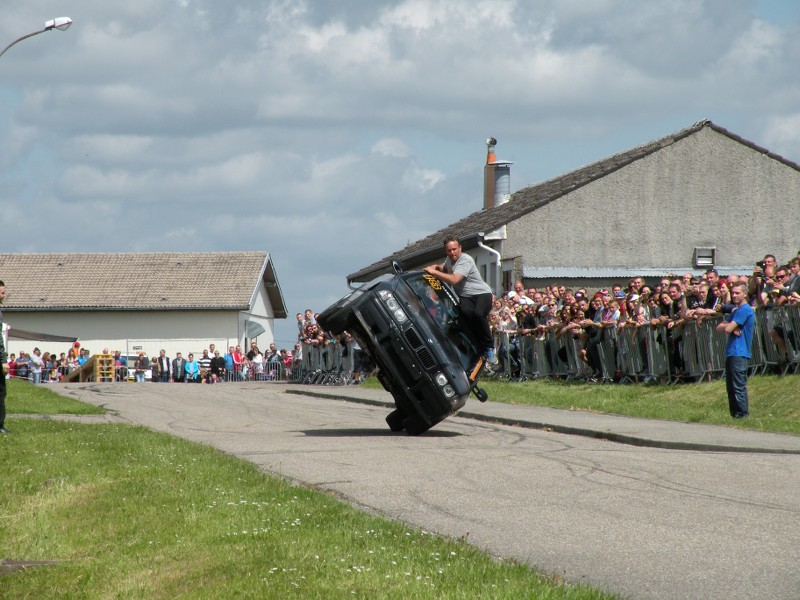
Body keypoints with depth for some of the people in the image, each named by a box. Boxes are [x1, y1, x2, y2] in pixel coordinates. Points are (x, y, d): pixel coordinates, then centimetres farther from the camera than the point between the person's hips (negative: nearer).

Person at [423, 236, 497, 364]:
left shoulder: (465, 261, -19)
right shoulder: (450, 260, 10)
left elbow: (454, 280, -32)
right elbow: (444, 267, 37)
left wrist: (434, 272, -27)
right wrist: (436, 267, 12)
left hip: (481, 293, -6)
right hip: (465, 296, 6)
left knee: (478, 314, -37)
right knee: (465, 312, -31)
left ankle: (489, 348, -17)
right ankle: (478, 350, -29)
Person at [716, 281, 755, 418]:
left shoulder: (745, 310, -11)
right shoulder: (734, 310, 20)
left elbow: (728, 329, -16)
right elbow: (719, 328, 14)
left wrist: (728, 326, 7)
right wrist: (729, 326, -6)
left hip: (739, 354, -10)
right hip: (731, 352, 10)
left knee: (739, 387, -9)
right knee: (731, 387, 12)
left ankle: (742, 415, -7)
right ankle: (734, 414, 16)